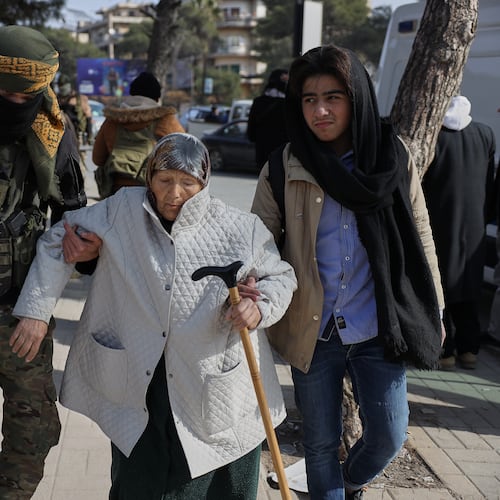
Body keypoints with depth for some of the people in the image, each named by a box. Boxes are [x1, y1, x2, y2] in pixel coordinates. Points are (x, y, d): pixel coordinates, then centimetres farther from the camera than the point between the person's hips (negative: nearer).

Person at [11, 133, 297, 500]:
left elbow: (280, 276, 5)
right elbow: (58, 241, 6)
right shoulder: (122, 211, -4)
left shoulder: (242, 229, -7)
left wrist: (261, 307, -17)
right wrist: (36, 309, 2)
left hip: (216, 392, 0)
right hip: (135, 386, 1)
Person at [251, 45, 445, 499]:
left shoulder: (393, 157, -3)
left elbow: (419, 238, 3)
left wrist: (433, 312, 6)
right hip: (312, 330, 0)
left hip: (378, 328, 0)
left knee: (388, 436, 8)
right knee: (321, 442, 12)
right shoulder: (285, 168, -5)